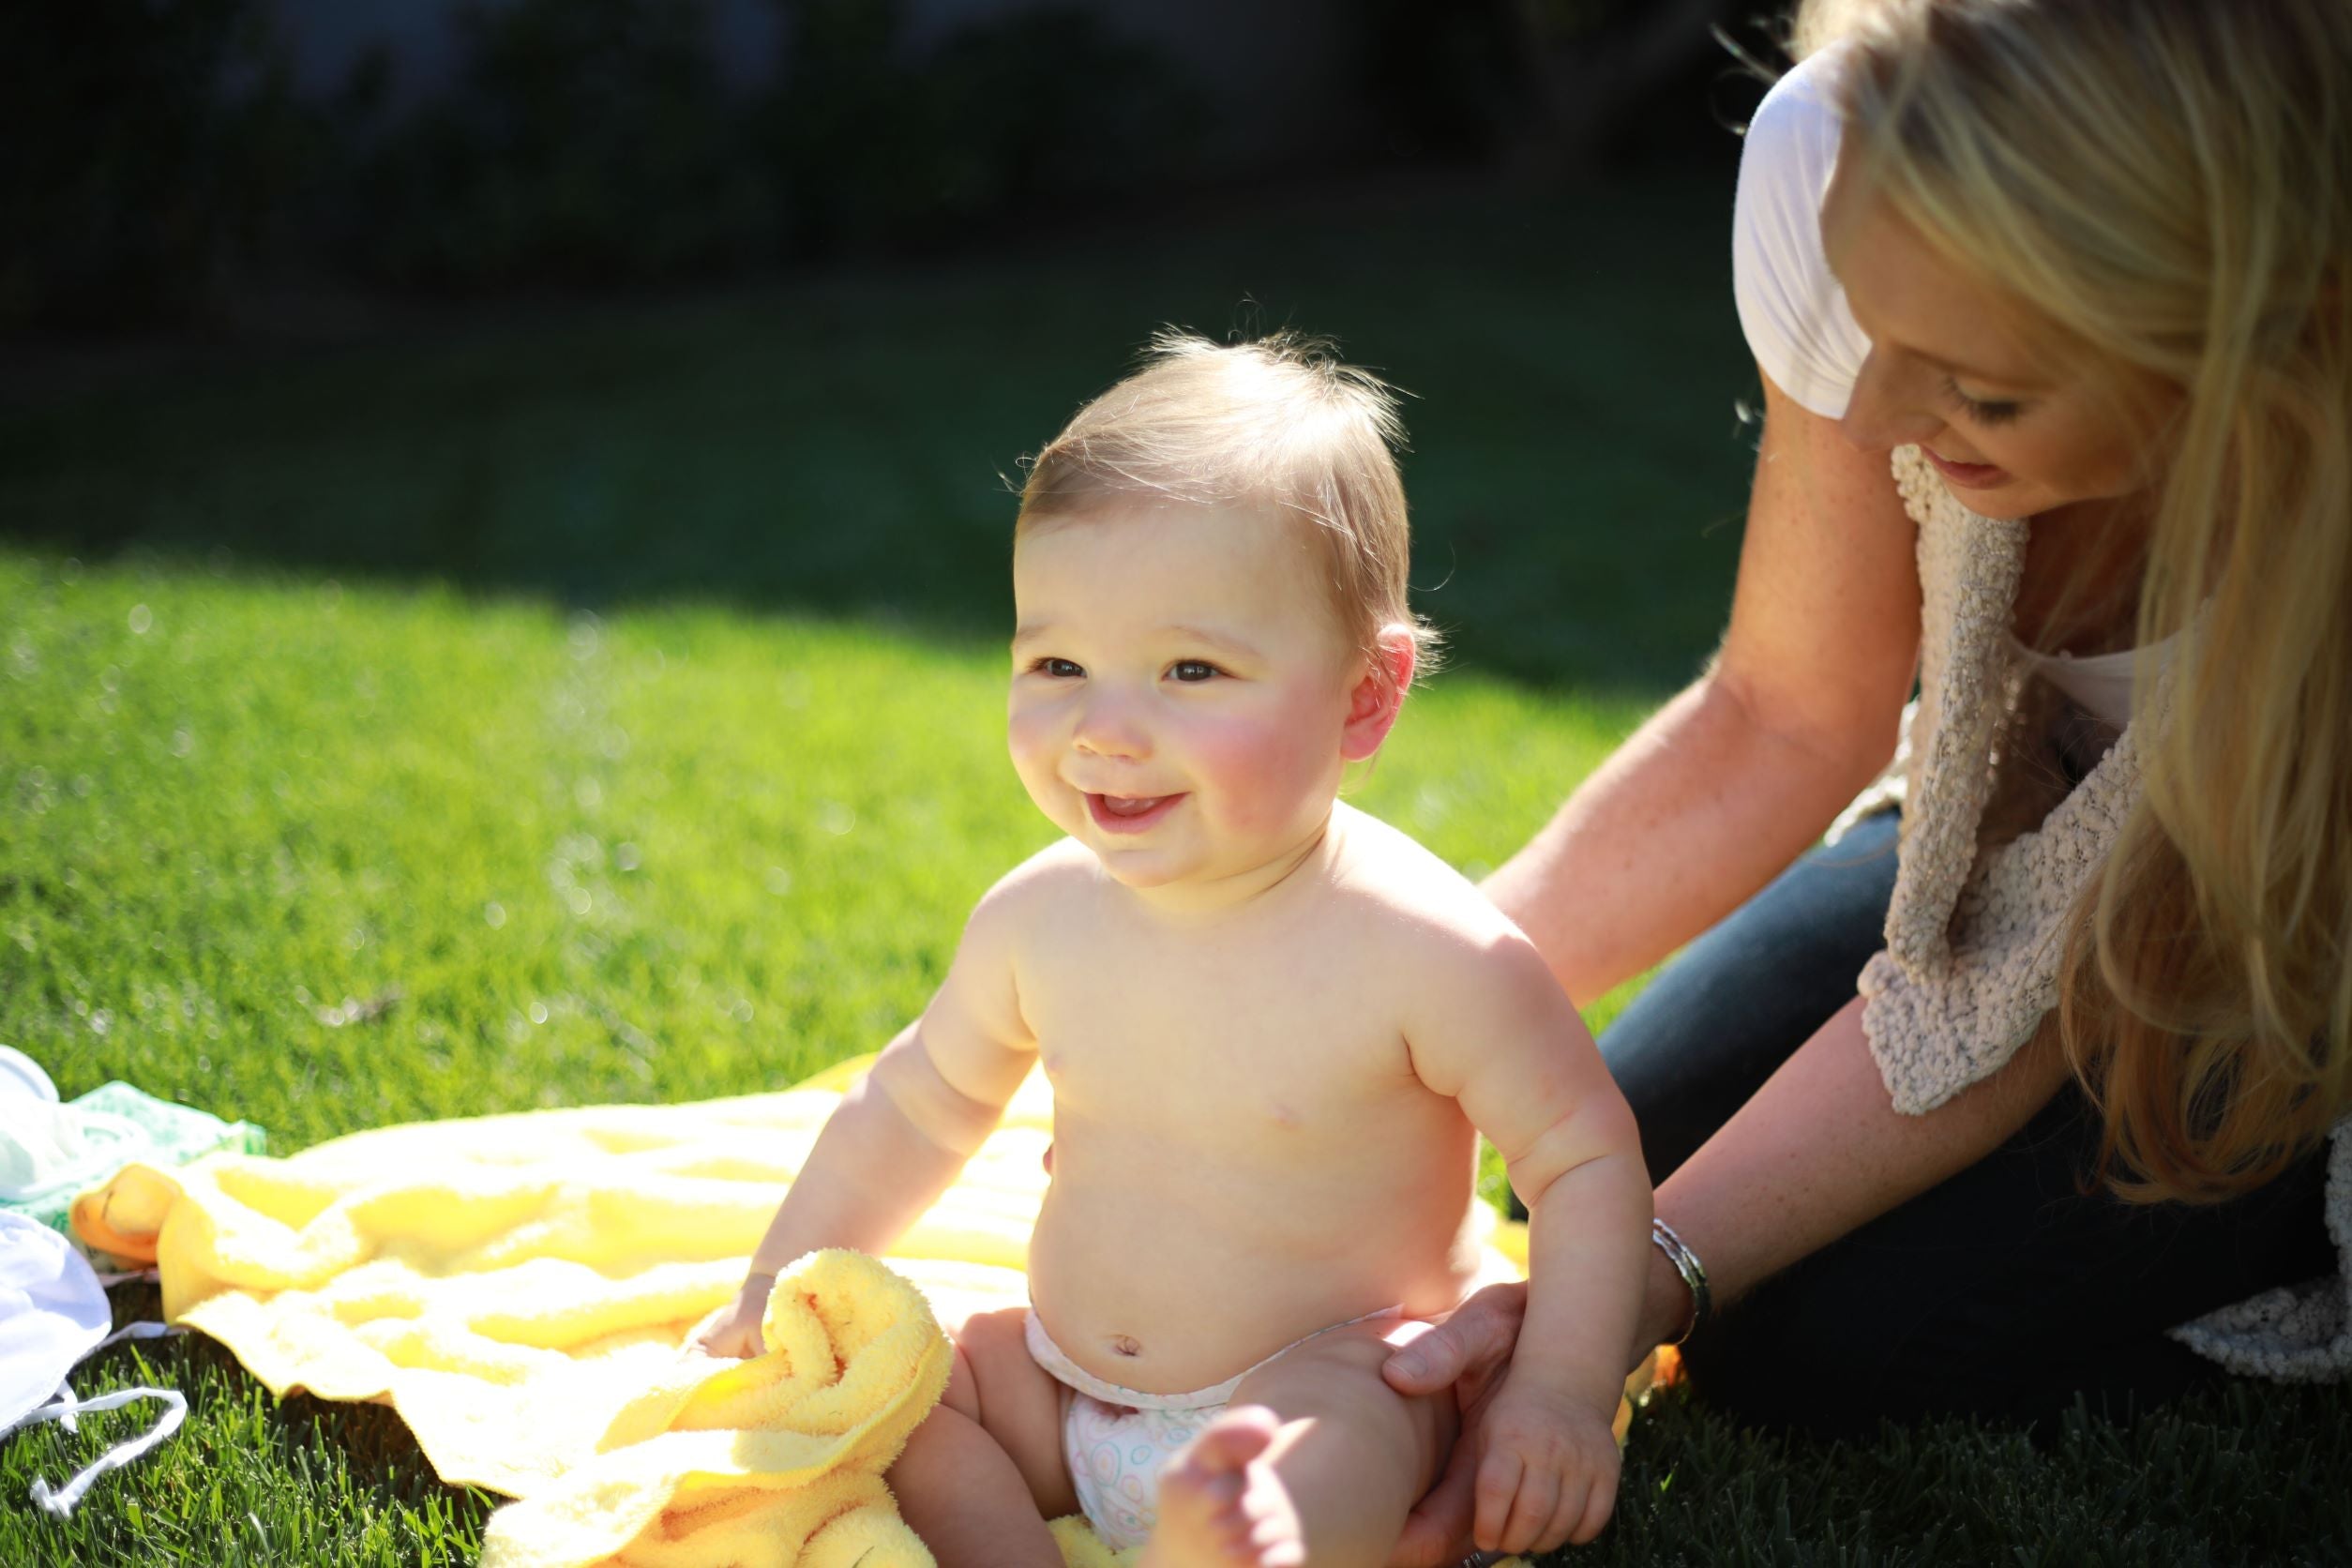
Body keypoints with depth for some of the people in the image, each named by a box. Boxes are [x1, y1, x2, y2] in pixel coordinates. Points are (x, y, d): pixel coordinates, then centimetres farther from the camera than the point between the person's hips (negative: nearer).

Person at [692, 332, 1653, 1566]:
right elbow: (922, 1101, 12)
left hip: (1338, 1381, -6)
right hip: (1068, 1389, 7)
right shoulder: (1040, 917, -6)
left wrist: (1565, 1391, -22)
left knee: (1323, 1456, -36)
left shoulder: (1424, 950, -22)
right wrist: (777, 1296, 17)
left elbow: (1588, 1156, -11)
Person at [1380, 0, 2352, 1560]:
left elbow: (2029, 992, -28)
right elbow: (1787, 721, -15)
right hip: (2044, 808, 5)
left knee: (1826, 1345, -16)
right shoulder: (1840, 168, -28)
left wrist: (1651, 1286, -38)